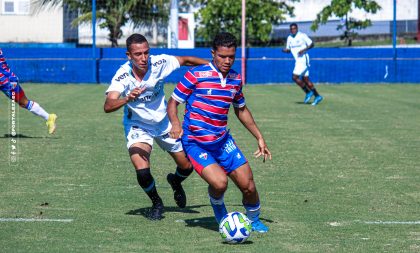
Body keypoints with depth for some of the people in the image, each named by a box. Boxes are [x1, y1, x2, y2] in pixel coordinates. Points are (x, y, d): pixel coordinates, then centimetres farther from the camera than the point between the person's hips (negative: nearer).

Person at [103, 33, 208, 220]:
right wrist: (127, 99, -58)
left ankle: (175, 181, 46)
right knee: (142, 171, -22)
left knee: (187, 166, 7)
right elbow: (108, 106, -40)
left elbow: (186, 60, -4)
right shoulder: (122, 76, -28)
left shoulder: (158, 63, -22)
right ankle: (156, 203, 10)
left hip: (164, 122, 3)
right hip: (137, 126, -3)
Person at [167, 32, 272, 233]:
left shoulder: (235, 79, 7)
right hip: (195, 143, -5)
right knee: (220, 183, -24)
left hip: (223, 141, 5)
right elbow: (173, 102, -5)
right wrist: (175, 123, -25)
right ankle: (218, 209, 13)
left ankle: (254, 220, 29)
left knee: (248, 185, -2)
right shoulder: (196, 75, -11)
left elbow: (241, 109, 23)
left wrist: (259, 138, 23)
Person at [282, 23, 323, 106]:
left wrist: (304, 50, -22)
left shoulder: (302, 35, -9)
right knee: (305, 80, 8)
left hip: (303, 59, -8)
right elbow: (288, 49, 18)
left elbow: (311, 44, -7)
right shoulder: (289, 38, 11)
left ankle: (308, 92, -2)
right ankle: (317, 96, 13)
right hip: (297, 61, 8)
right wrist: (285, 50, -5)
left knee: (295, 77, -13)